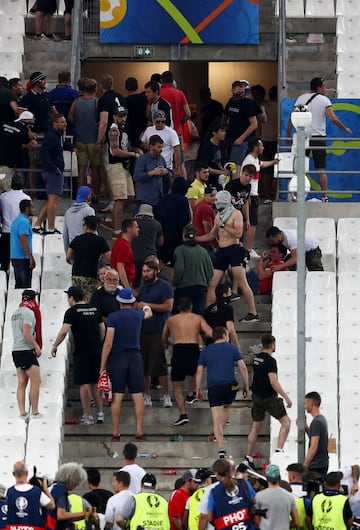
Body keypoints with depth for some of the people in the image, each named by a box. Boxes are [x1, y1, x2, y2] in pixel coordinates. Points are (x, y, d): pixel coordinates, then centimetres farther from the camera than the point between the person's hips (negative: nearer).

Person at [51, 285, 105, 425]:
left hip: (82, 352, -6)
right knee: (95, 383, 15)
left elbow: (64, 331, -16)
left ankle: (87, 416, -1)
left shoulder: (72, 312, -8)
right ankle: (100, 413, 16)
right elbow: (102, 329, 15)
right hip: (96, 351, 6)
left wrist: (55, 346, -5)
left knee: (84, 384, -2)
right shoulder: (95, 309, 11)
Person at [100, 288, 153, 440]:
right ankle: (139, 431, 2)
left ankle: (116, 432, 0)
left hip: (117, 359, -2)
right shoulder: (138, 314, 7)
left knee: (117, 397, -1)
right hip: (135, 357, 2)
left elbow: (108, 343, -10)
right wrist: (147, 309, 59)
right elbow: (149, 314, 34)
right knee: (138, 396, 3)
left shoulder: (113, 317, -5)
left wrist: (102, 366, -4)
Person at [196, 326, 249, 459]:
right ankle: (217, 434, 19)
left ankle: (221, 447, -15)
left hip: (213, 387, 0)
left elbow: (199, 371, 7)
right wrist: (246, 386, 8)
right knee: (226, 407, 29)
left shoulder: (206, 351, 11)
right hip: (230, 385, 0)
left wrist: (198, 390, 14)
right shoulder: (232, 348, 7)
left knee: (216, 419, -3)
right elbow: (243, 367, 1)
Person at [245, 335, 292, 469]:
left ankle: (248, 457, 17)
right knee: (286, 421, 0)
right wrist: (286, 397, -22)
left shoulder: (257, 358, 8)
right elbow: (273, 382, -25)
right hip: (268, 397, -8)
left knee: (256, 426, 15)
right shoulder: (270, 361, -18)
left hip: (256, 396, 8)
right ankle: (279, 450, -13)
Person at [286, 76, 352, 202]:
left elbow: (291, 118, 3)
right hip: (319, 137, -2)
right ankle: (324, 197, 0)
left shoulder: (301, 99, 6)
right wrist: (345, 129, 3)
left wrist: (288, 135, 10)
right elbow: (333, 119, -11)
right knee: (321, 170, 2)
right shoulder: (324, 100, -4)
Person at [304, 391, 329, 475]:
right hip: (323, 463, 10)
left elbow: (313, 447, -21)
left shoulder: (316, 422, -17)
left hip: (316, 465, -10)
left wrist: (304, 466, -19)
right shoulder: (322, 419, 12)